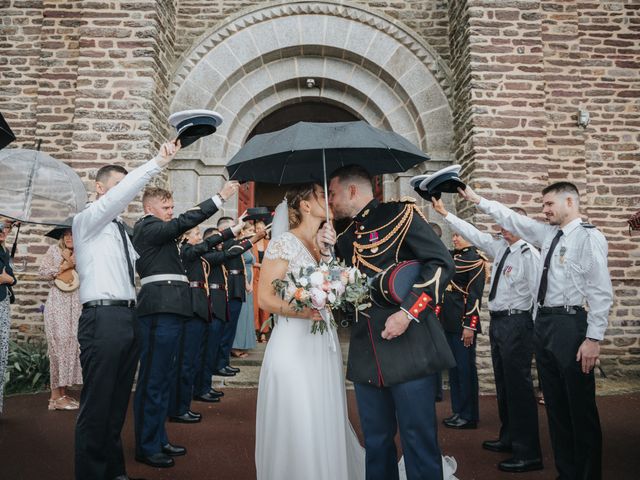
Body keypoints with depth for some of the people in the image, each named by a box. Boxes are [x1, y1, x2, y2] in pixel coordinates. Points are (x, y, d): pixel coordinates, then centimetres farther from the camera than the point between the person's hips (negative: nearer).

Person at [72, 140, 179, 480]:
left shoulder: (120, 229, 22)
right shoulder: (86, 220, -2)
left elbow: (137, 263, 30)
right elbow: (121, 193, -18)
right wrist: (158, 162, -24)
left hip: (128, 317, 8)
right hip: (102, 318, -8)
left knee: (118, 401, 15)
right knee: (96, 403, -3)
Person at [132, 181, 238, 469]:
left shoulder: (157, 231, 25)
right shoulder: (147, 227, -5)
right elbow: (184, 222, -17)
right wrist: (220, 197, -19)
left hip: (168, 309, 10)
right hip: (159, 309, -10)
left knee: (162, 379, 14)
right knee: (152, 380, -4)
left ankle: (159, 440, 24)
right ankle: (146, 447, 4)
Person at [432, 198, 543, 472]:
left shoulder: (529, 254, -14)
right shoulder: (500, 247, 10)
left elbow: (538, 293, -15)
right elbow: (473, 234, 15)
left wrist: (535, 331, -13)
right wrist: (445, 214, 13)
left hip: (516, 322, -9)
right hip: (497, 321, 9)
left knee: (519, 386, -4)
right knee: (503, 384, 19)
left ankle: (528, 454, 7)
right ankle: (508, 439, 35)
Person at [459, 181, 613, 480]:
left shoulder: (589, 237, -9)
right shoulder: (548, 233, 13)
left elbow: (601, 293, -14)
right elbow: (512, 219, 23)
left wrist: (594, 338, -17)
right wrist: (478, 200, 21)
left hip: (570, 324, -8)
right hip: (543, 322, 8)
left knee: (581, 407, 1)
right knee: (555, 404, 14)